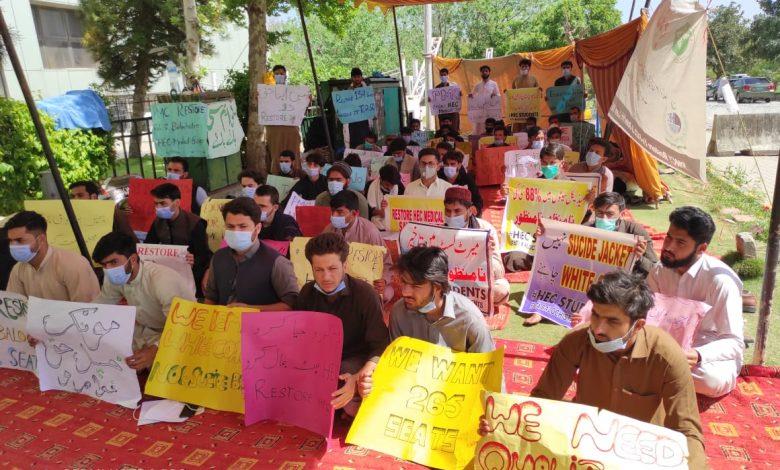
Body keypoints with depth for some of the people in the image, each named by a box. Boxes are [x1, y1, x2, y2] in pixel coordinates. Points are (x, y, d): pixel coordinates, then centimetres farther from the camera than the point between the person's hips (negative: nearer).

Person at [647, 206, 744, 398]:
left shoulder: (720, 280, -21)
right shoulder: (660, 271, -3)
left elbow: (734, 343, -22)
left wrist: (698, 355, -41)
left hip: (711, 355, -3)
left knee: (713, 379, -38)